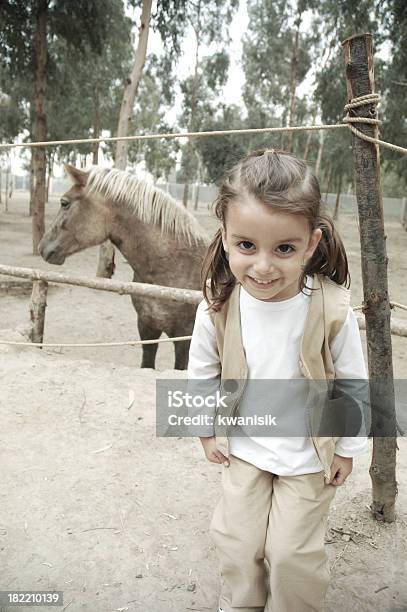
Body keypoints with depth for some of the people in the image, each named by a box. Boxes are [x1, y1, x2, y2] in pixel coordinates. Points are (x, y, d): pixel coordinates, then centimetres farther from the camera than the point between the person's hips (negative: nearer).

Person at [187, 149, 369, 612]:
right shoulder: (217, 307, -20)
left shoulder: (331, 309, -25)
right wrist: (207, 430, 5)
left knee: (292, 553, 9)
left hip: (310, 455, -2)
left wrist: (348, 447, -1)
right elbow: (200, 372, -2)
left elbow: (353, 382, -10)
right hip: (243, 449, 2)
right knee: (238, 543, 15)